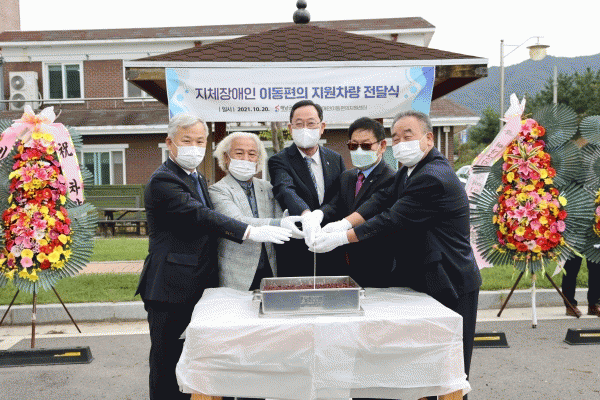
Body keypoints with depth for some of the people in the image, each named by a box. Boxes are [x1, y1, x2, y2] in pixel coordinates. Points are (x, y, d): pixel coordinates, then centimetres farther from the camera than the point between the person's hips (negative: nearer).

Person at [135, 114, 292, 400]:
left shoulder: (198, 179, 17)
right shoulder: (162, 181, -13)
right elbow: (201, 216, -25)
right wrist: (250, 232, -32)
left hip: (197, 287, 8)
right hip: (171, 290, -8)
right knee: (167, 363, 1)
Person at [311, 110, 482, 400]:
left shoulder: (433, 178, -23)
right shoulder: (410, 169, 10)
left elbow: (392, 220, -24)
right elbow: (383, 200, 2)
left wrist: (341, 238, -19)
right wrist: (342, 223, -14)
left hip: (449, 287, -9)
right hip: (424, 280, 10)